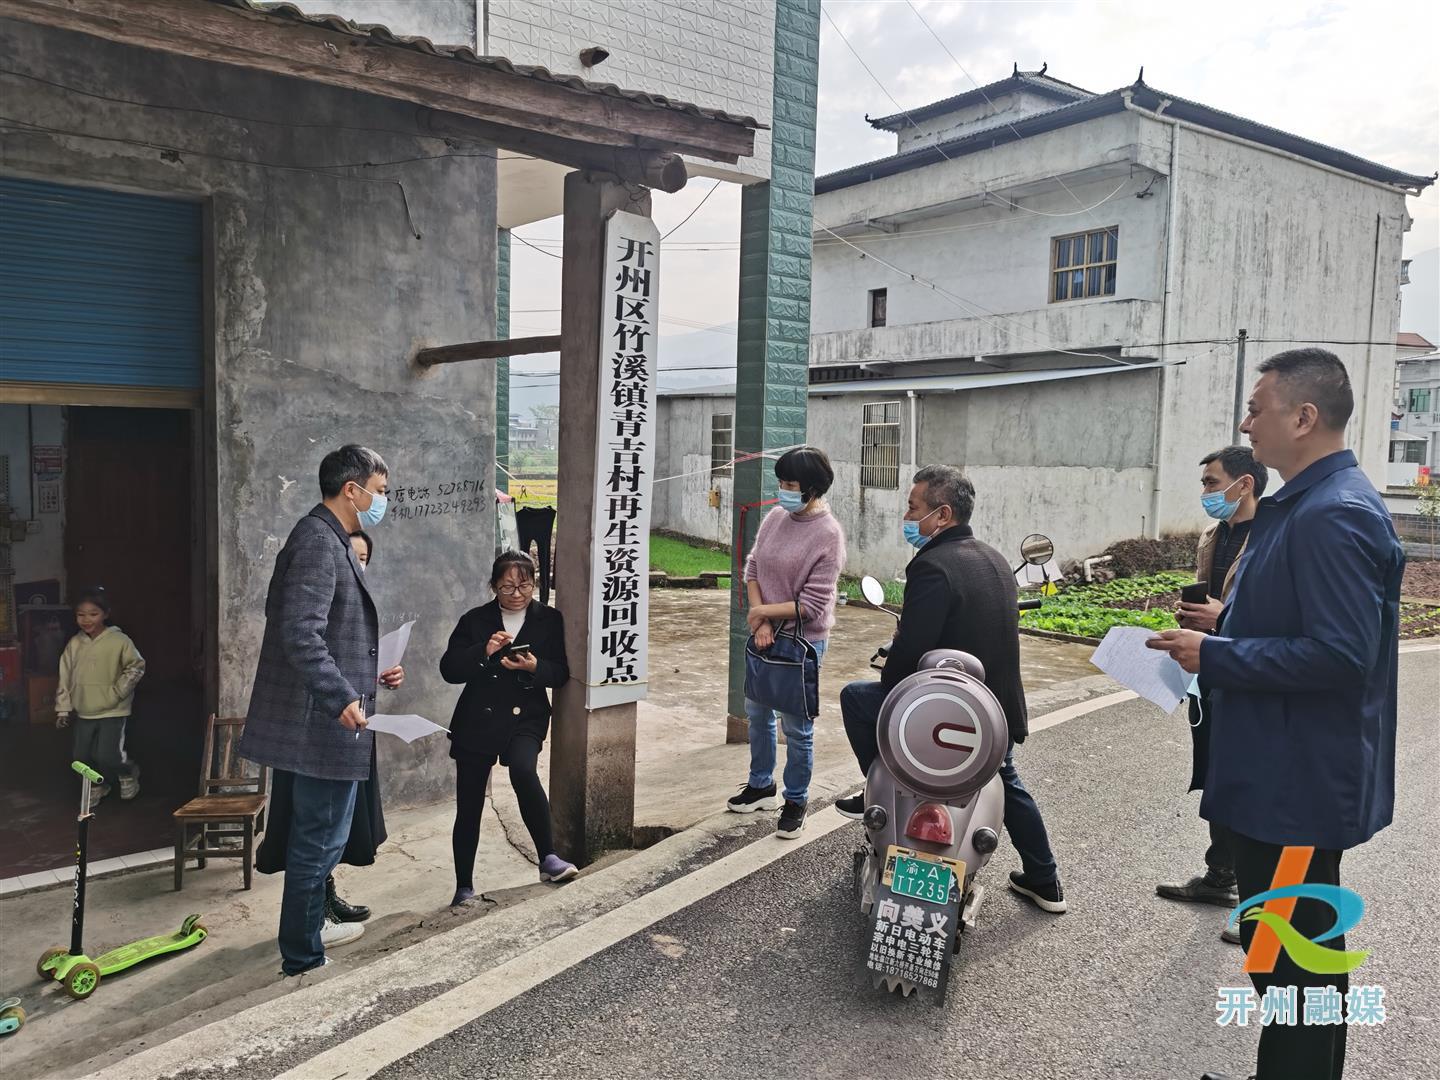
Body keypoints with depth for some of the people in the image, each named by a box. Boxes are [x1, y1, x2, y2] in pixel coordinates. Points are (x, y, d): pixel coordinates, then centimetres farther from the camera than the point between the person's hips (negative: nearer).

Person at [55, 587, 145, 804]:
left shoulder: (119, 641, -12)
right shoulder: (74, 644, 3)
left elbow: (137, 666, -8)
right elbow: (65, 677, 7)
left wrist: (118, 691, -14)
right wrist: (63, 709, 7)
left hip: (112, 711, -5)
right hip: (83, 712, 5)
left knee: (106, 756, -12)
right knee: (81, 757, 9)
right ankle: (98, 786, 34)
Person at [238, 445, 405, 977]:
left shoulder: (330, 540, 15)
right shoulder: (318, 541, -18)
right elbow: (301, 633, -28)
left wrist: (371, 673, 15)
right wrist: (342, 697, -29)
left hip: (324, 718, 11)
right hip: (323, 721, -11)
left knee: (319, 834, 23)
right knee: (320, 838, 2)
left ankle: (312, 923, 40)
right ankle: (302, 955, 16)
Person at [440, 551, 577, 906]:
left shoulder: (549, 619, 3)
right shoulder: (475, 620, 3)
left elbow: (560, 673, 0)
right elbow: (449, 669, -3)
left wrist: (534, 667, -20)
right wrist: (483, 651, -19)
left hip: (525, 718, -1)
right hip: (476, 720, 2)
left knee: (523, 770, -31)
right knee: (468, 808, 5)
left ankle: (548, 858, -16)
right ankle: (464, 887, 22)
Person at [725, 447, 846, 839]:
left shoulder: (828, 535, -17)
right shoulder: (776, 517, 0)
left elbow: (813, 604, -19)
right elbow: (752, 568, 4)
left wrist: (764, 612, -13)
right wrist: (760, 622, -8)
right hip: (764, 634, 7)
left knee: (796, 726, 4)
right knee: (756, 712, 20)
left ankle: (795, 802, 23)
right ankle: (761, 786, 40)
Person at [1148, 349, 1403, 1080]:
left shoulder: (1333, 514, -22)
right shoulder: (1302, 504, 11)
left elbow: (1340, 655, -29)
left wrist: (1215, 656, -22)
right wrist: (1224, 631, 8)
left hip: (1299, 780, -11)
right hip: (1283, 772, 11)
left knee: (1295, 957, 5)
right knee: (1291, 944, 23)